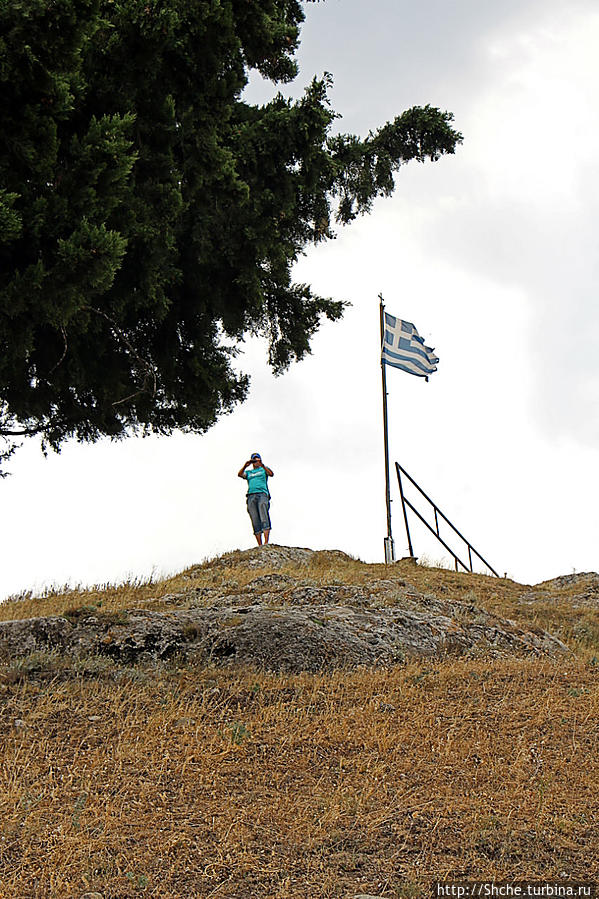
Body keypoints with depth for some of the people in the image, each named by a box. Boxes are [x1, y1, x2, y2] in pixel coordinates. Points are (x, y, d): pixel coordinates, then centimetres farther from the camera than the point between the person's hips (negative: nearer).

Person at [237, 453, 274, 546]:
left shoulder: (264, 469, 22)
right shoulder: (248, 473, 28)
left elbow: (271, 474, 0)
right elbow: (240, 474, 8)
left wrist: (263, 465, -15)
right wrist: (245, 466, -10)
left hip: (262, 494, -3)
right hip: (251, 496, 3)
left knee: (264, 519, -20)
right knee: (255, 522, -8)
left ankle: (266, 543, -31)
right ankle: (260, 546, -12)